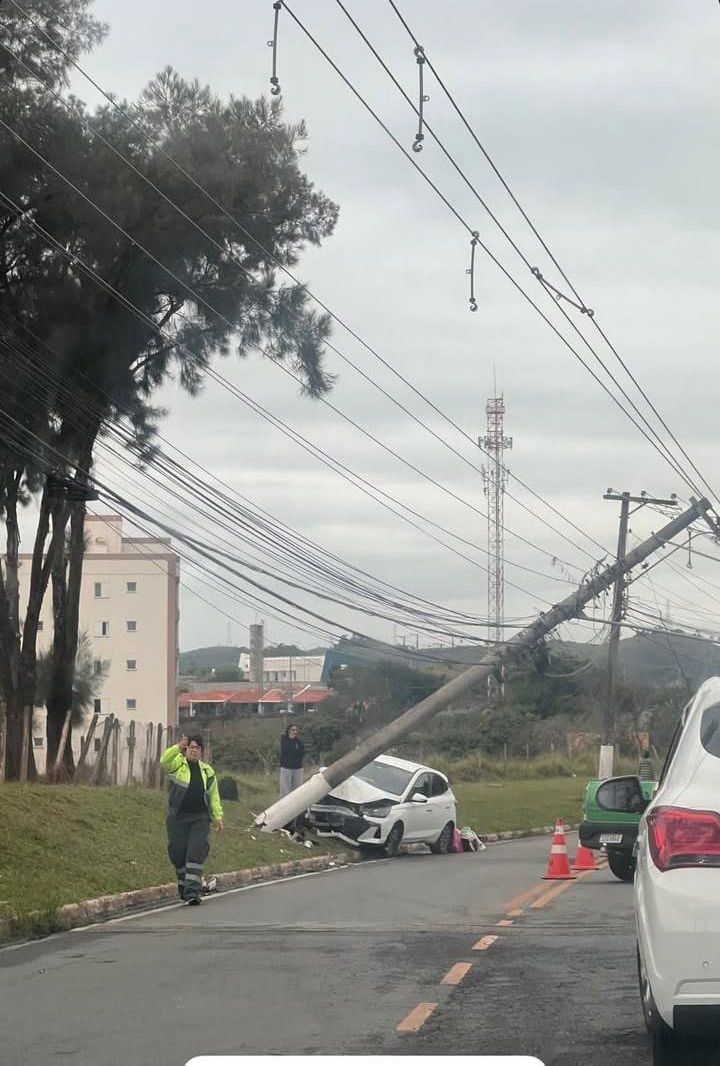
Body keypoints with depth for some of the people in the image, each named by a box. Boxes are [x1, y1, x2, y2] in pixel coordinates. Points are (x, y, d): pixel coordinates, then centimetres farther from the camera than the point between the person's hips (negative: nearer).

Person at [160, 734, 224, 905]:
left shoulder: (207, 771, 14)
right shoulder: (177, 764, 3)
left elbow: (214, 796, 18)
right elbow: (164, 761, -21)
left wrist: (217, 815, 11)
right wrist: (178, 748, -36)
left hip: (200, 819, 2)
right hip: (178, 819, -2)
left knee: (196, 853, -11)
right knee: (178, 853, 4)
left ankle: (192, 891, -14)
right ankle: (183, 887, 23)